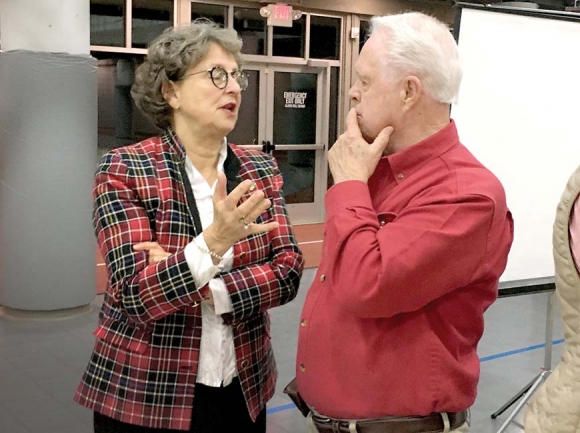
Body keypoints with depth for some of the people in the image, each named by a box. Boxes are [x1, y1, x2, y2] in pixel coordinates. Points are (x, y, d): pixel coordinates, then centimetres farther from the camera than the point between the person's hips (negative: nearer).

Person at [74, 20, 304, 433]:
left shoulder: (260, 169, 2)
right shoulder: (124, 169, -10)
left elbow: (288, 270, -6)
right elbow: (134, 295, -19)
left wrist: (204, 289, -19)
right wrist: (213, 243, -34)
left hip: (244, 389, 4)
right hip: (145, 397, -3)